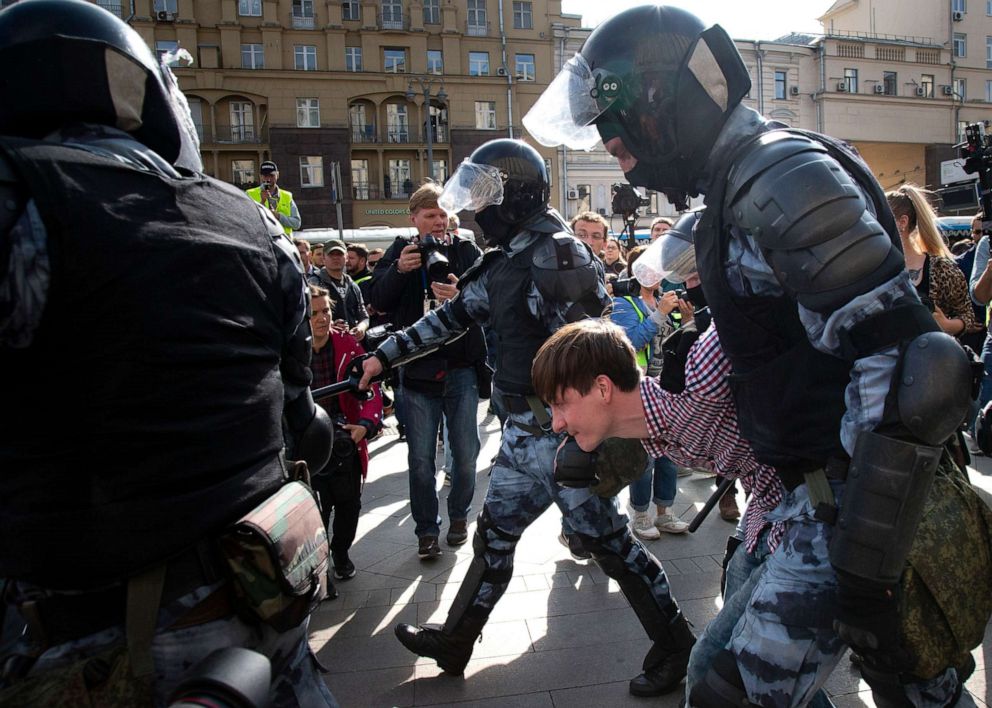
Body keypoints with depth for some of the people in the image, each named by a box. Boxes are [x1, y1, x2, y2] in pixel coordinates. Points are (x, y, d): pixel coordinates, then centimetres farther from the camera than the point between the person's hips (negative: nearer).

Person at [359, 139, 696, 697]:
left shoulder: (555, 252, -17)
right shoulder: (508, 260, 12)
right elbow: (453, 316, 20)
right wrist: (386, 356, 21)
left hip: (563, 430, -9)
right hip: (525, 430, 9)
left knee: (607, 538, 4)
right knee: (494, 535, 18)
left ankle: (675, 646, 24)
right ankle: (455, 642, 35)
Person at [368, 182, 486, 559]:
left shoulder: (467, 251, 1)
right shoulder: (400, 251, 5)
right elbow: (377, 300, -2)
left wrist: (463, 296, -31)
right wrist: (398, 270, -18)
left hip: (461, 368, 0)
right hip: (416, 369, 0)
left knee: (466, 452, 11)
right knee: (421, 459, 6)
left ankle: (459, 514, 34)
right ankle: (426, 529, 21)